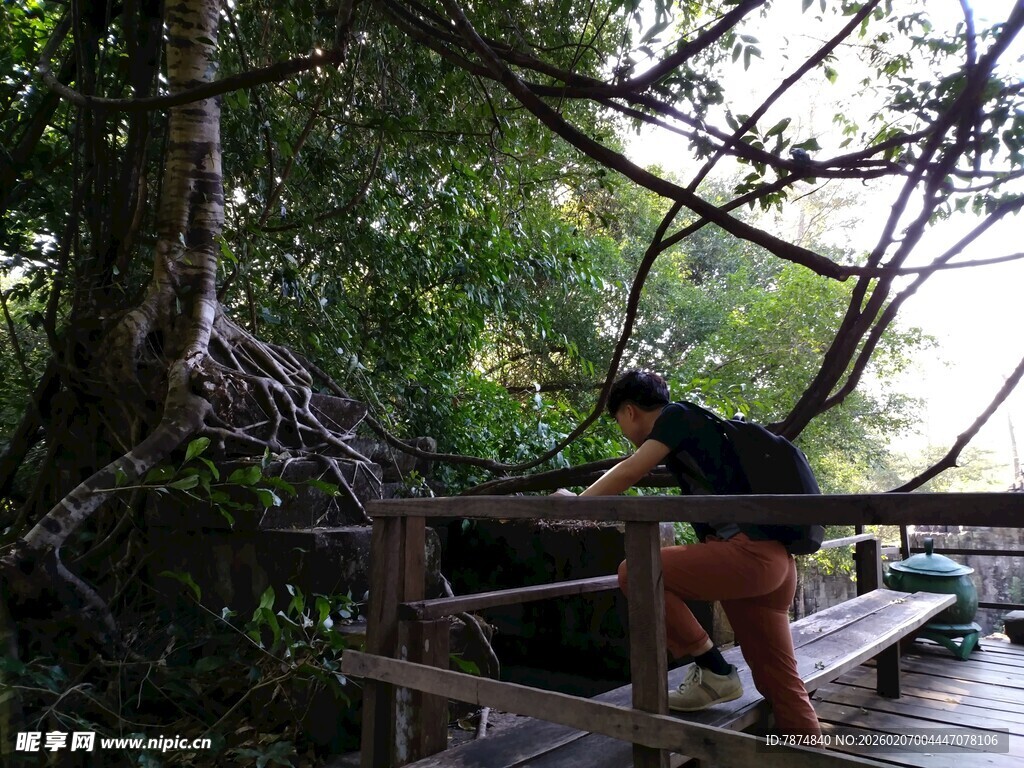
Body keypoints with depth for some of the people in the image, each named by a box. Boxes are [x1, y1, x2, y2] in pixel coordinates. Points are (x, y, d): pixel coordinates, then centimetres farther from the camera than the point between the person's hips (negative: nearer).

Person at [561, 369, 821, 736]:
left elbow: (627, 475, -6)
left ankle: (713, 672, 0)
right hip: (772, 559, 10)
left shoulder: (676, 414, -1)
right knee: (781, 685, 14)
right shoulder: (688, 429, 25)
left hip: (748, 552, -10)